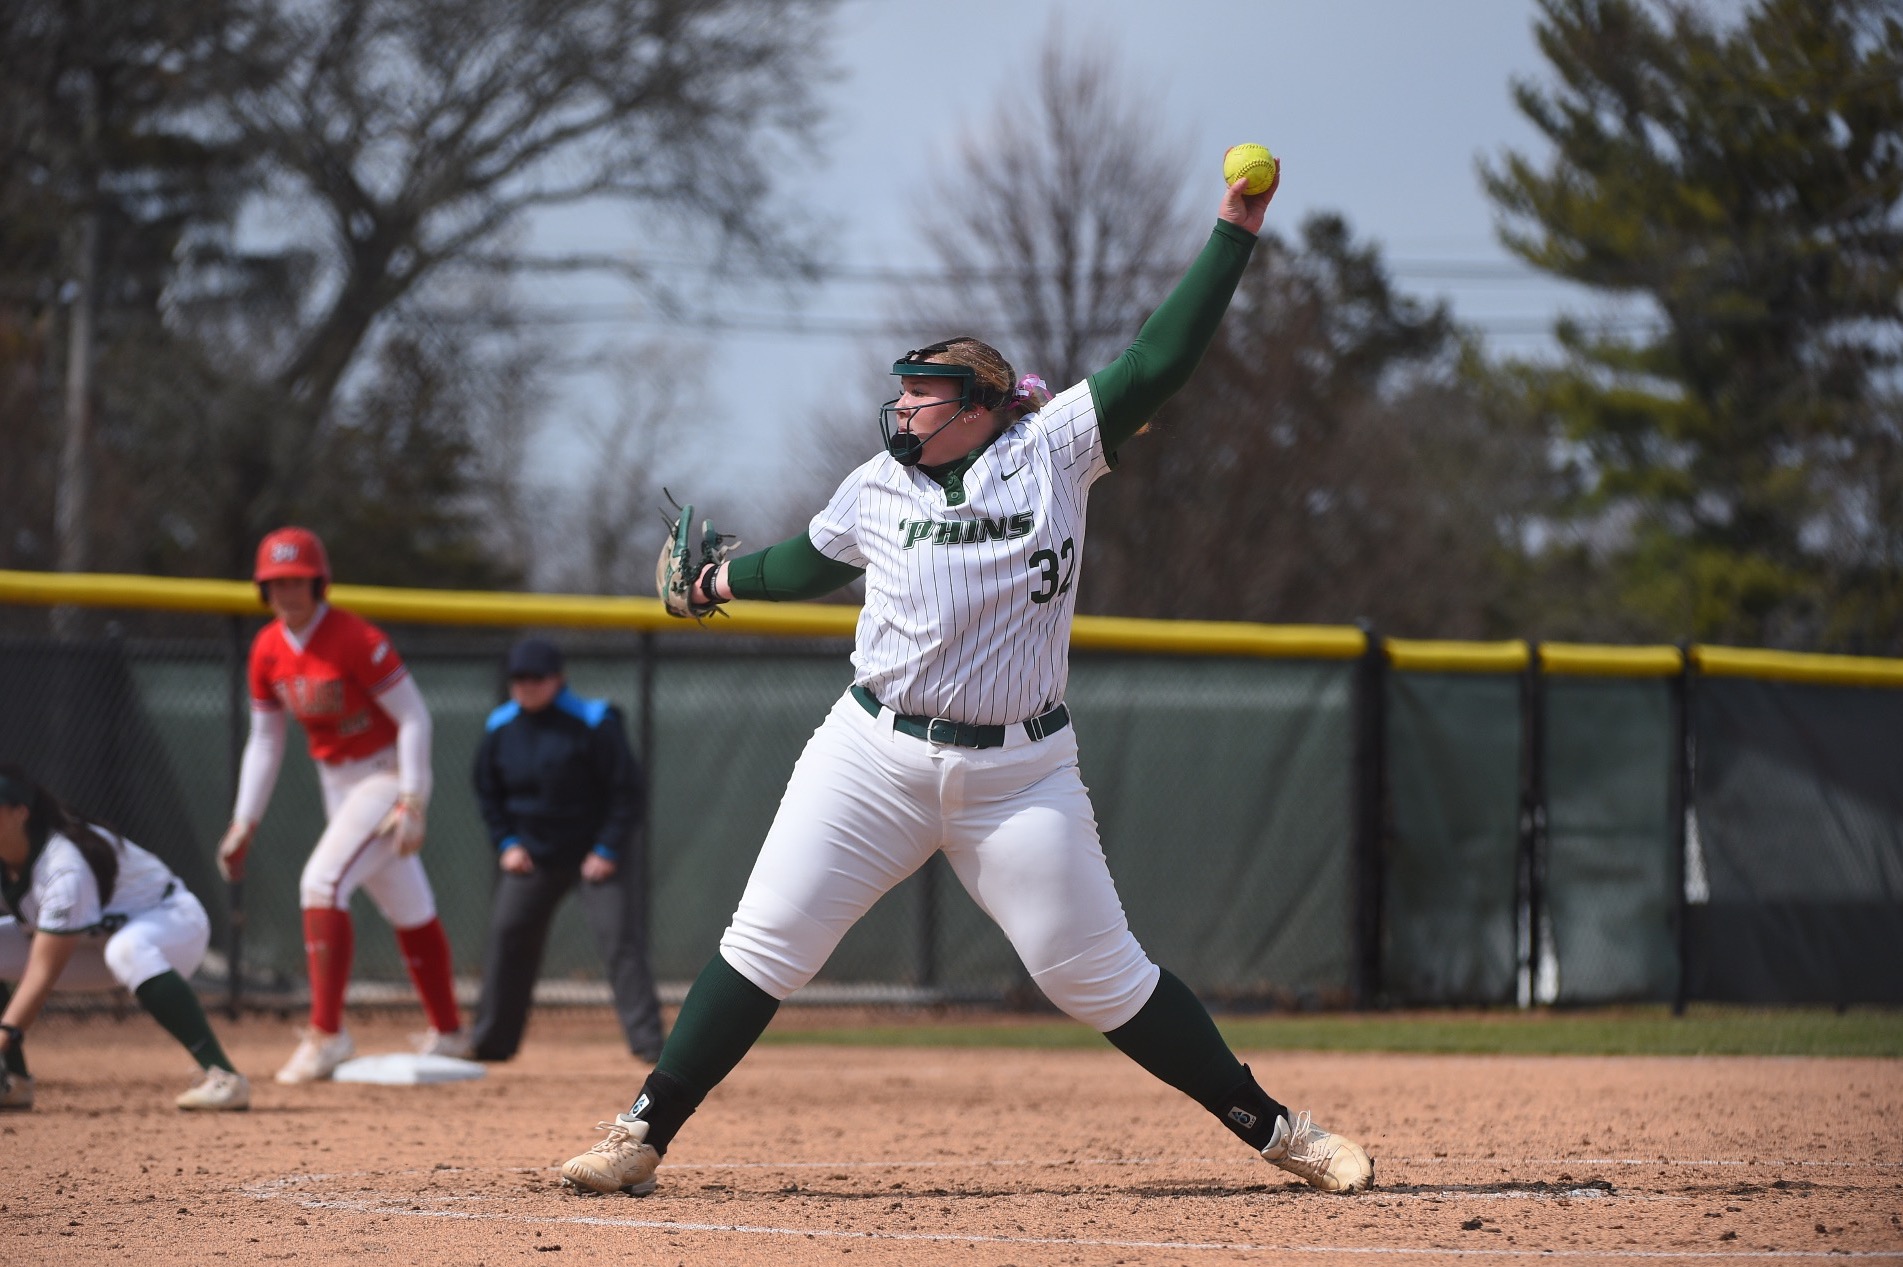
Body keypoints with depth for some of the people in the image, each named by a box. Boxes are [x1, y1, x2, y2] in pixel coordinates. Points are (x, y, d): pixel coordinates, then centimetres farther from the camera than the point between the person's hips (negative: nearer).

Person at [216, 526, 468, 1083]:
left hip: (387, 777, -7)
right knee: (407, 909, 17)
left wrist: (412, 805, -24)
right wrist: (244, 824, 3)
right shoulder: (268, 651, -1)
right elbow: (265, 741, 8)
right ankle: (448, 1034, 29)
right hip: (337, 784, 7)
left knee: (323, 881, -22)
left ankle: (326, 1033, -20)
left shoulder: (356, 639, -22)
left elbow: (413, 717, -19)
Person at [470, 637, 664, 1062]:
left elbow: (625, 788, -14)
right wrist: (506, 843, 1)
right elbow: (487, 791, 12)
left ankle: (647, 1039, -12)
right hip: (533, 853, 5)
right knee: (507, 936, 2)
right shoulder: (500, 728, -2)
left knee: (620, 938, -12)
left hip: (597, 852, -5)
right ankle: (490, 1040, 12)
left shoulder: (593, 724, -18)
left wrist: (608, 850, -17)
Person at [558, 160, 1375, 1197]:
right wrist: (717, 585, 38)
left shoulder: (1049, 452, -1)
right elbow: (813, 561, 29)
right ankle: (642, 1138, 2)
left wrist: (1235, 232, -10)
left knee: (1099, 976, -2)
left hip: (1019, 777, -3)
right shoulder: (875, 489, 9)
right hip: (874, 758, 3)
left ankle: (1270, 1127, 11)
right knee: (764, 946, -4)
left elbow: (1156, 364, -6)